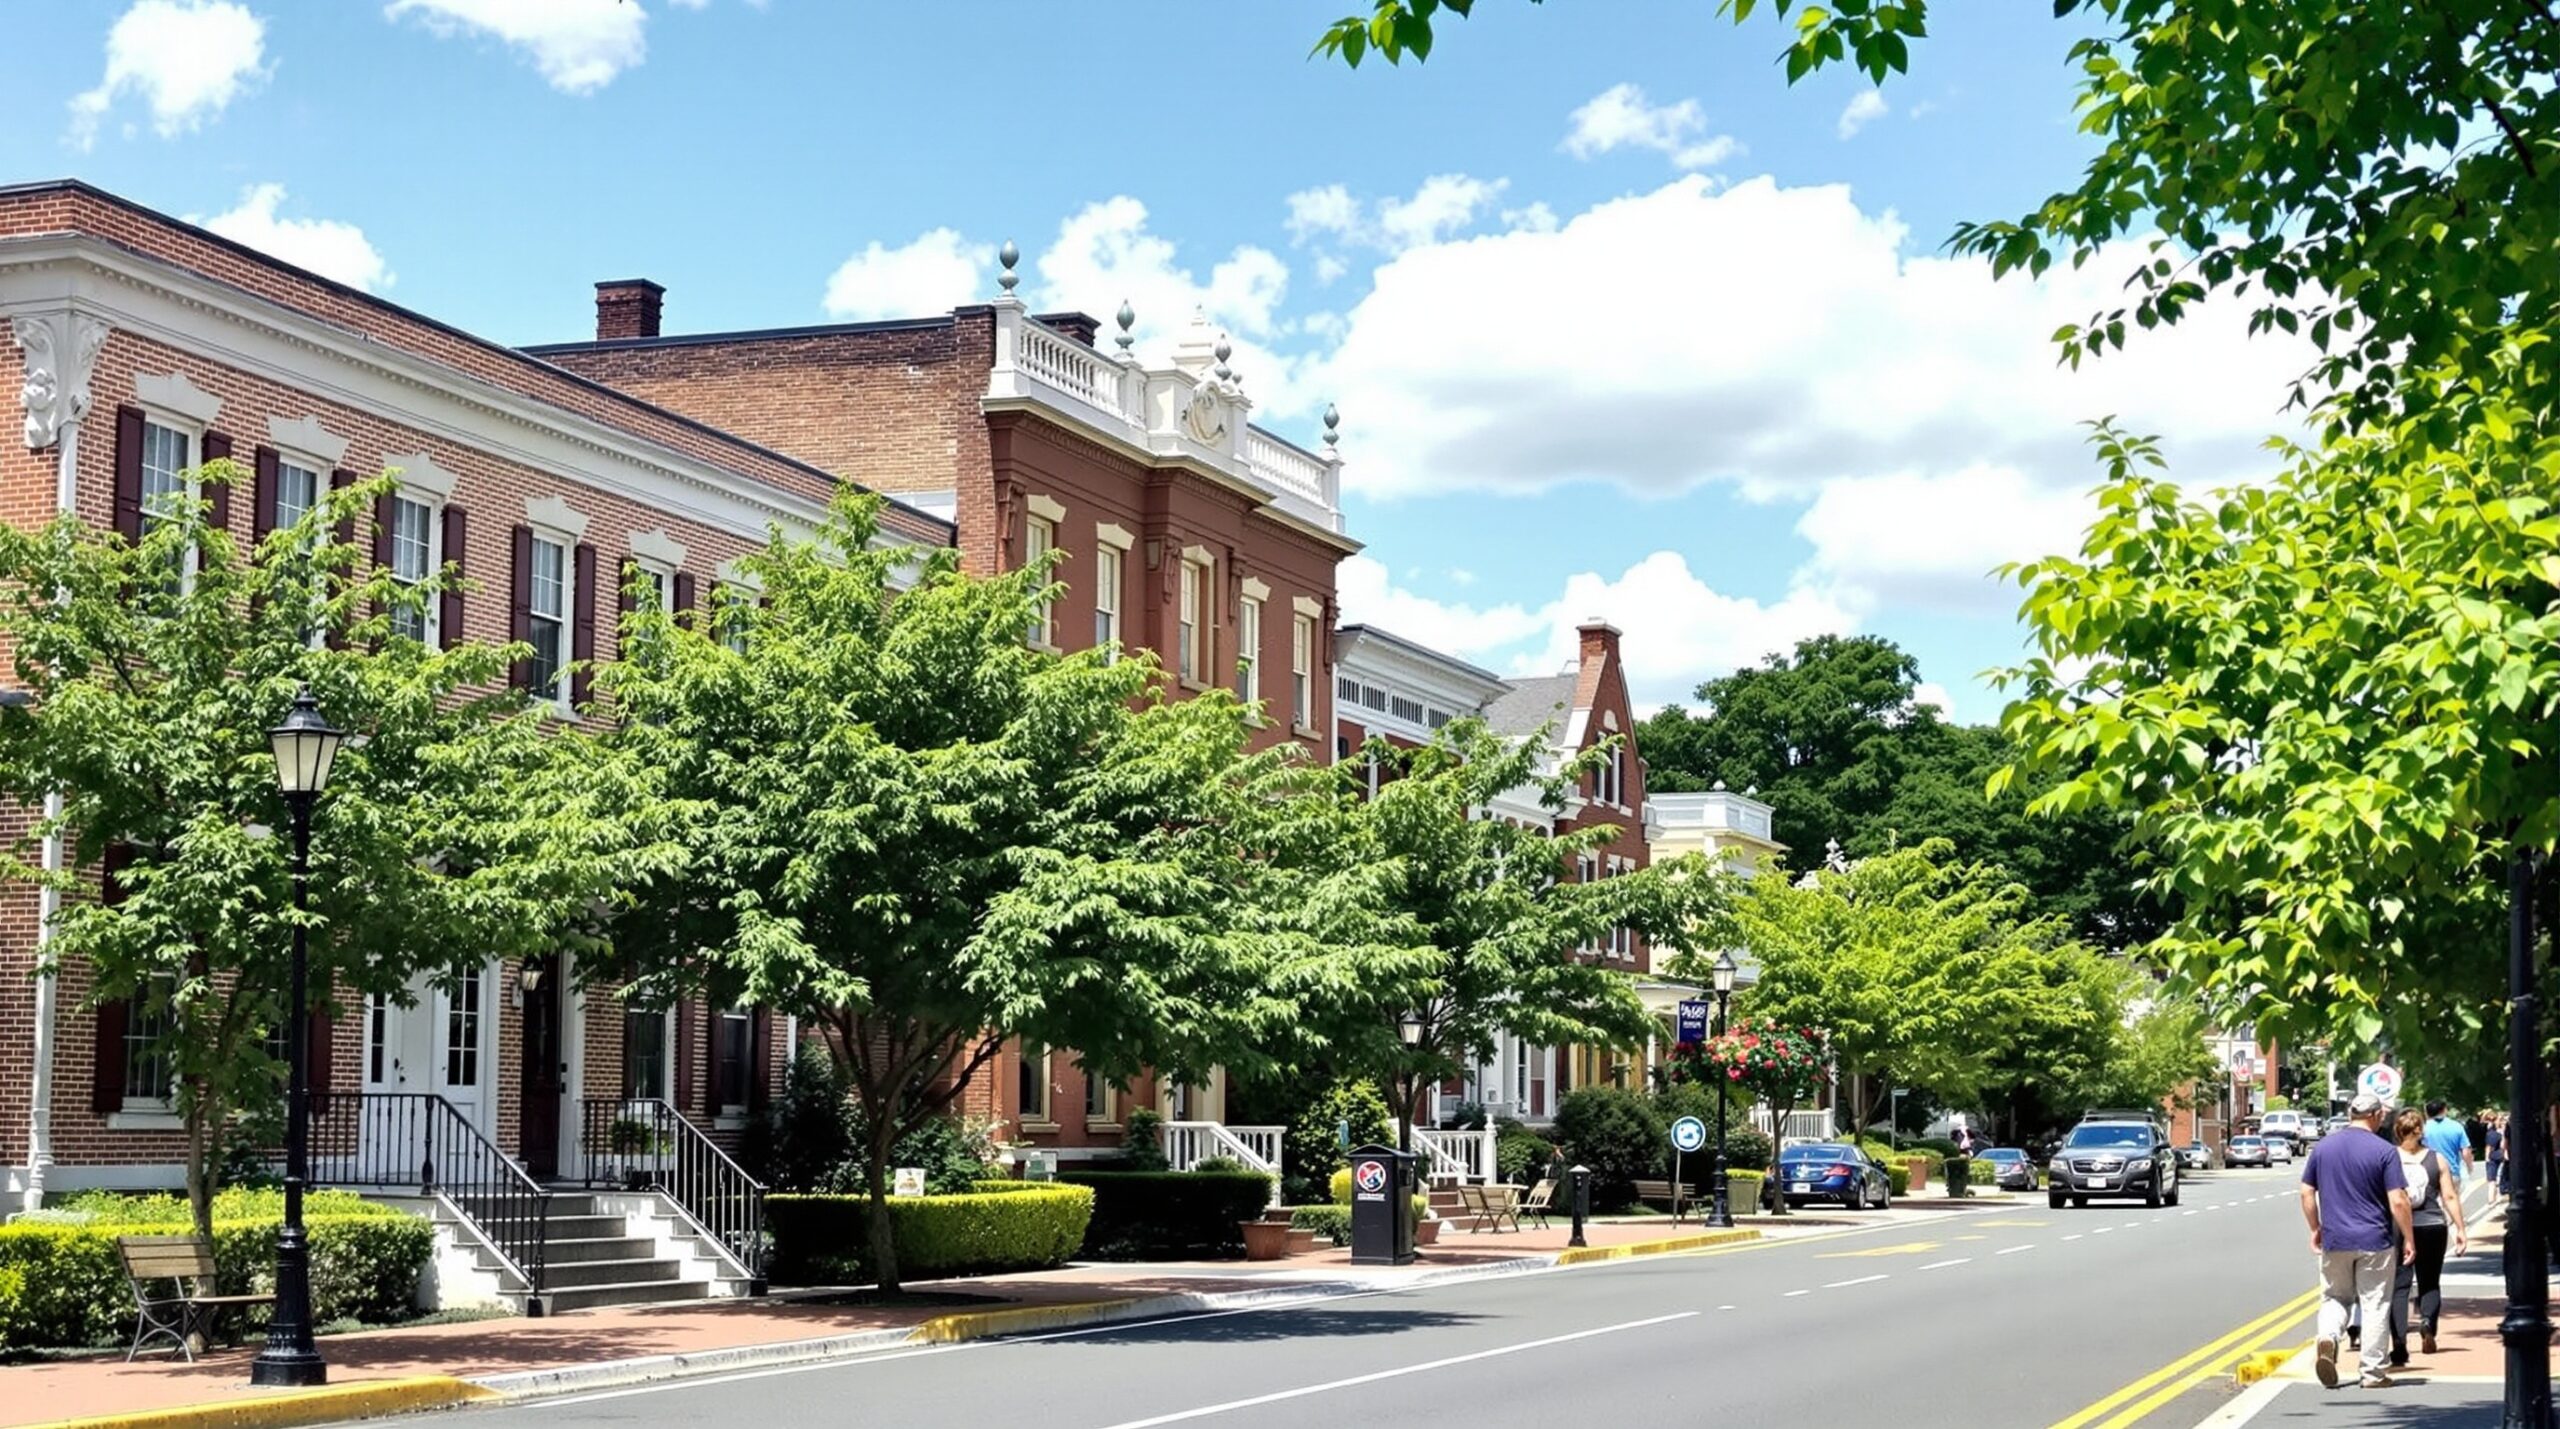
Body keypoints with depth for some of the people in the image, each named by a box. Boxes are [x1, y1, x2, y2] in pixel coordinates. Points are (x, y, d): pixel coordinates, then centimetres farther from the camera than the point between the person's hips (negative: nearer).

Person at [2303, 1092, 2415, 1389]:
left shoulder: (2323, 1147, 4)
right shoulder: (2385, 1151, -9)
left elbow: (2307, 1192, 7)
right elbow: (2398, 1201, -11)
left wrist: (2316, 1229, 18)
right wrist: (2408, 1239, -2)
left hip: (2334, 1240, 3)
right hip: (2374, 1241, -3)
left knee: (2334, 1298, 17)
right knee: (2375, 1305, 6)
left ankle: (2327, 1337, -11)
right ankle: (2371, 1372, 8)